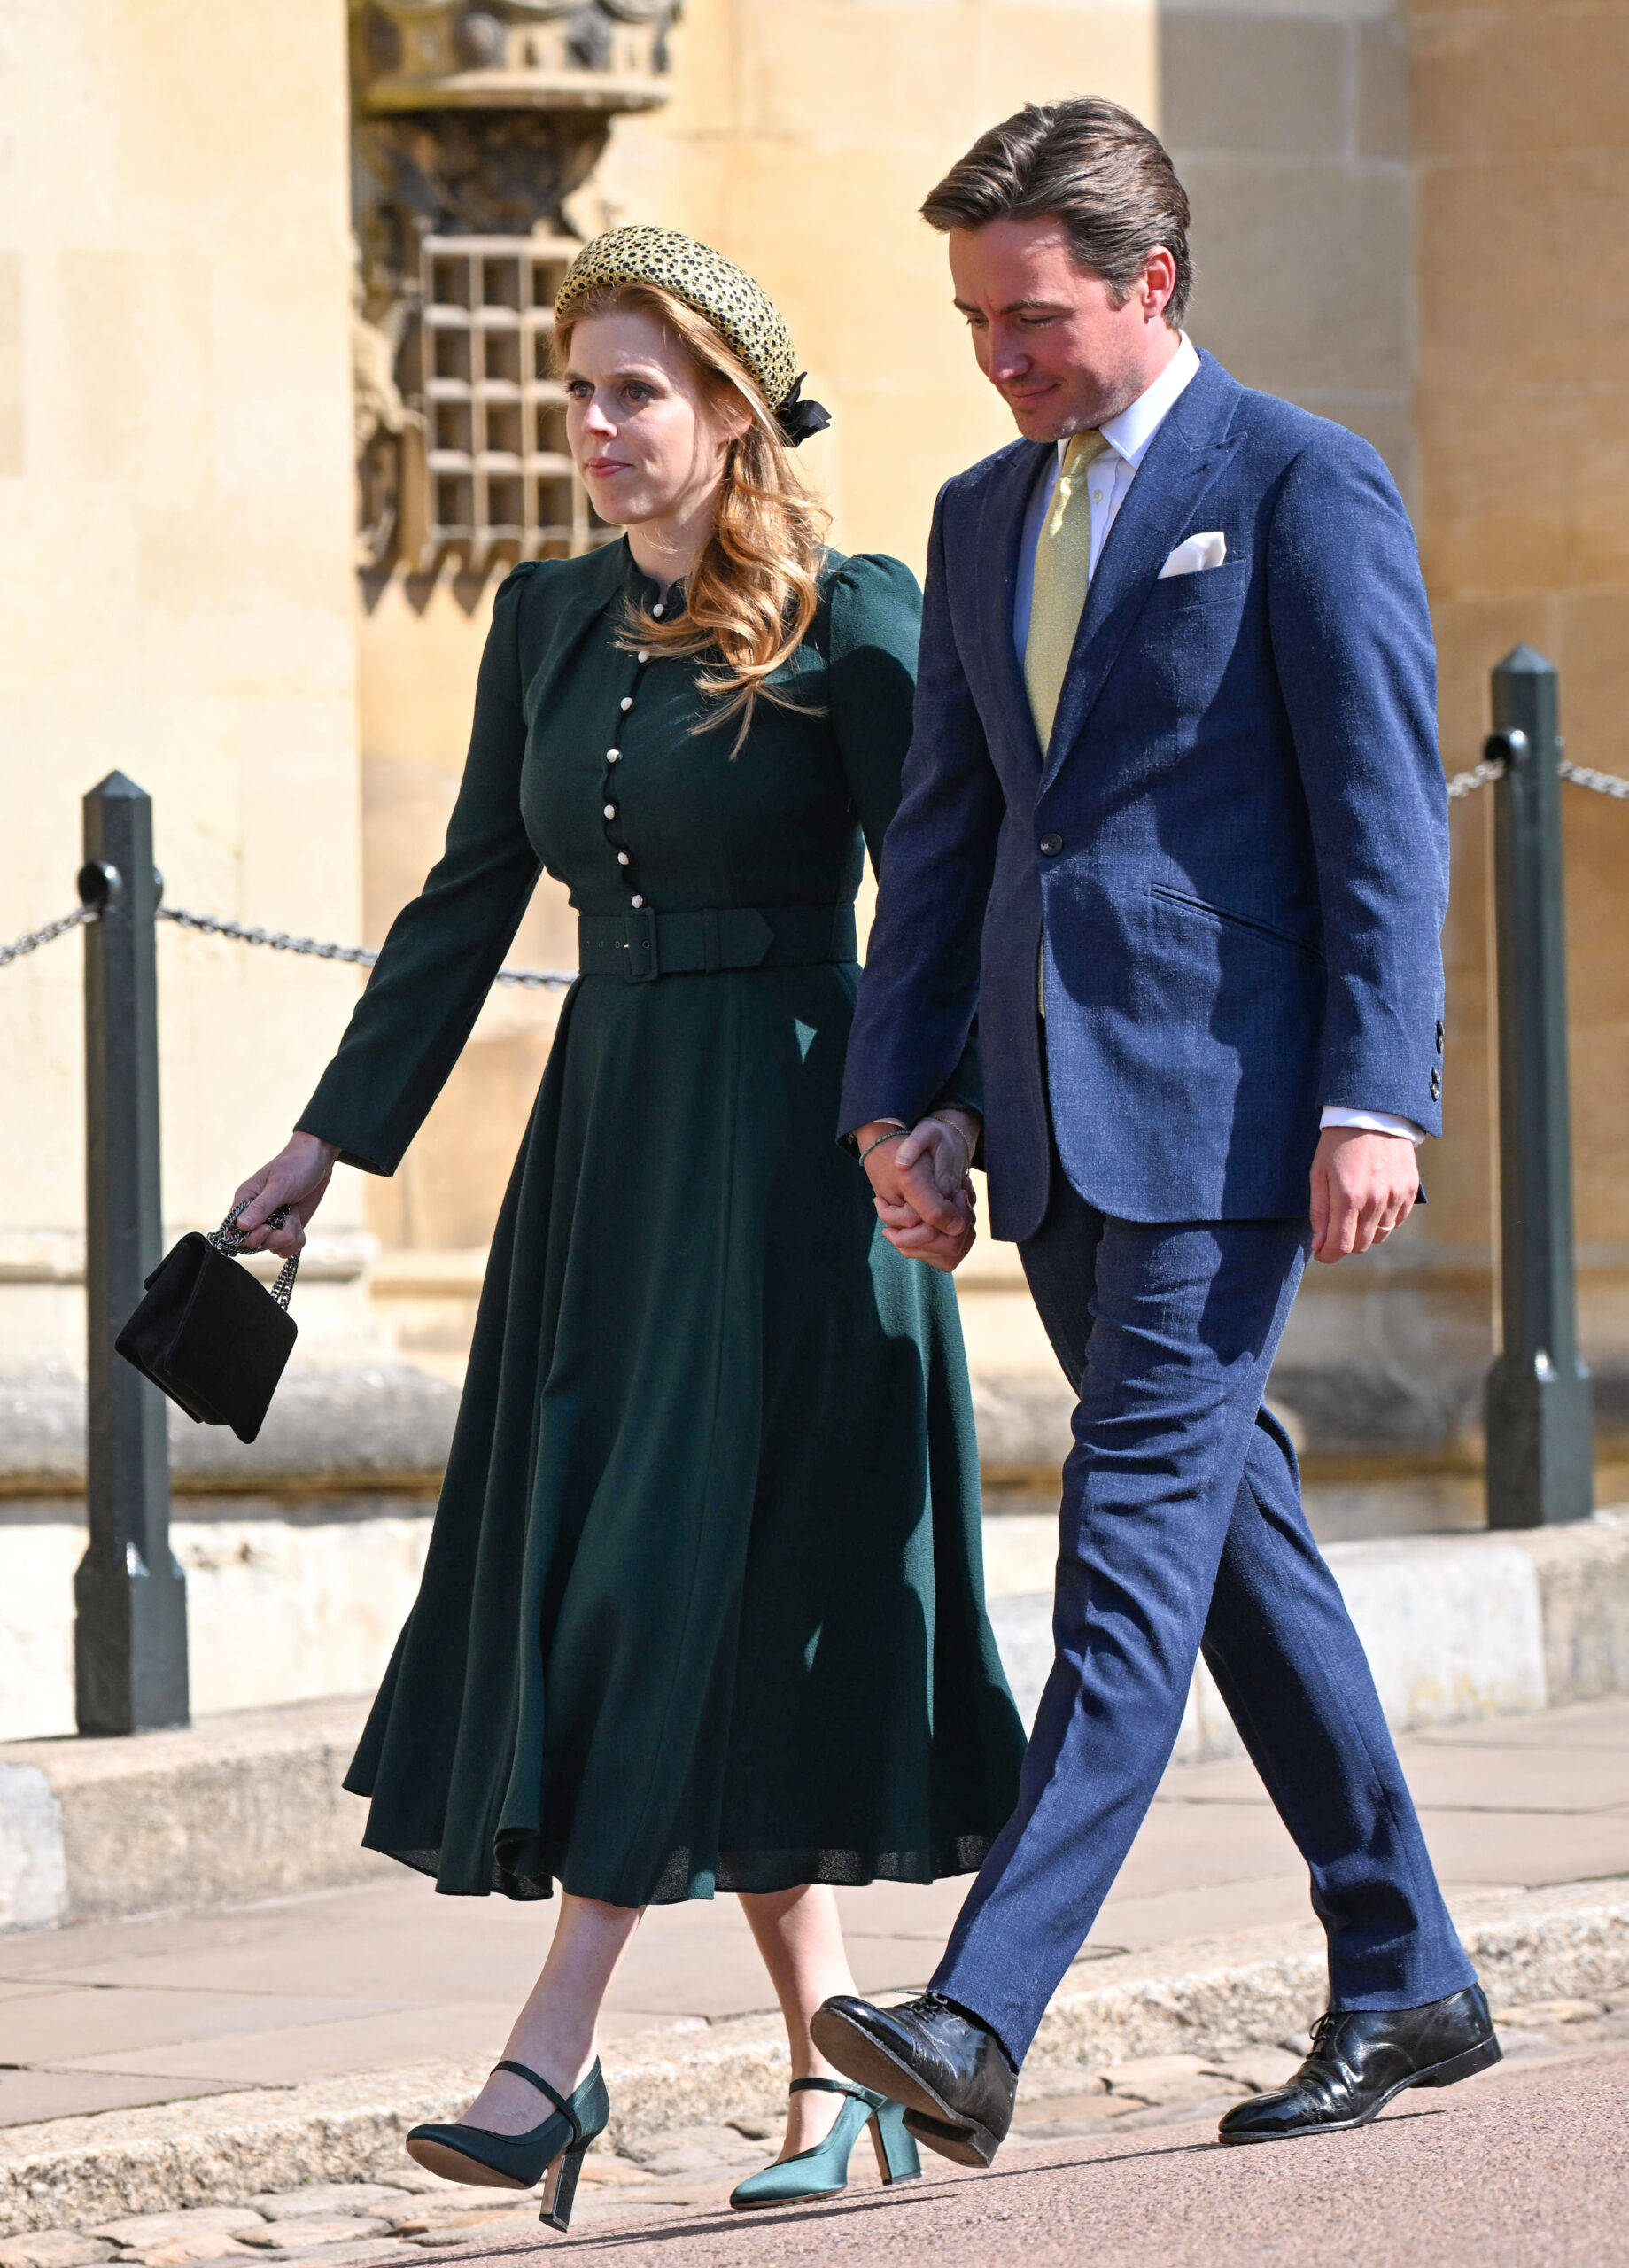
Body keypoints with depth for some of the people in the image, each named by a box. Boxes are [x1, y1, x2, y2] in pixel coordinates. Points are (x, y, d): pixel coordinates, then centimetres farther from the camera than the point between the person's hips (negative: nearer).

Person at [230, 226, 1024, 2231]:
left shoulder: (853, 621, -6)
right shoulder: (549, 619, 12)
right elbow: (471, 896, 16)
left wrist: (940, 1100, -24)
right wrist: (334, 1136, 14)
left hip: (786, 1139, -6)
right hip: (607, 1125, 6)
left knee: (699, 1566, -10)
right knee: (619, 1582, 4)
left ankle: (556, 2053, -13)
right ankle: (832, 2074, 10)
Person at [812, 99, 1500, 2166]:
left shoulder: (1302, 487, -4)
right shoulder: (982, 521, 17)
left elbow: (1385, 817, -8)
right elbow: (945, 829, 19)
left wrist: (1374, 1102, -15)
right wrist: (891, 1091, 9)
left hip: (1224, 1103, -8)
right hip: (1058, 1115, 8)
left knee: (1133, 1550, -13)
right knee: (1232, 1542, 11)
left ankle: (980, 2024, -21)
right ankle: (1405, 1986, 20)